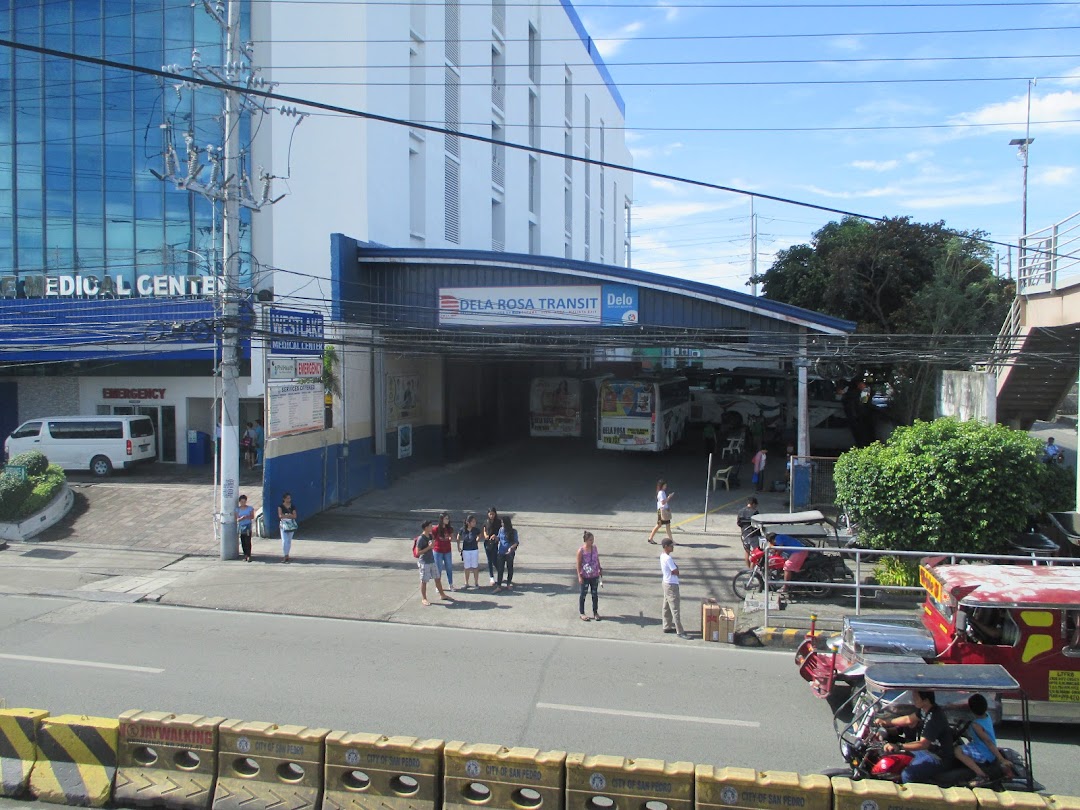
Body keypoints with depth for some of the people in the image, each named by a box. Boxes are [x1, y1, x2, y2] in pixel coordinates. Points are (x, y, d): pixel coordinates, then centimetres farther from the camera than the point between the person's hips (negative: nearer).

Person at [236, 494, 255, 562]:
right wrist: (241, 518, -18)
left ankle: (248, 556, -12)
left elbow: (252, 517, 1)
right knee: (243, 542, 3)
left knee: (248, 541, -11)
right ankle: (245, 555, 11)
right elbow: (237, 519, 3)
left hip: (248, 526, -3)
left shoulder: (250, 508, 3)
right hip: (240, 527, 3)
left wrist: (247, 517, -18)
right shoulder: (238, 509, 6)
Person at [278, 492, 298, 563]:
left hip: (291, 525, 3)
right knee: (284, 541, -11)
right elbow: (280, 515, -13)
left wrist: (285, 515, -14)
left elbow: (294, 516, -6)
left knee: (289, 541, 8)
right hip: (283, 525, -3)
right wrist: (290, 515, -10)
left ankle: (286, 555, 18)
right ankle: (285, 555, -6)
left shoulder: (292, 507, 5)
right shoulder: (280, 506, -1)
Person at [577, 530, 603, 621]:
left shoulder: (594, 548, 0)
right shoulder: (581, 551, -15)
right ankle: (582, 613, 19)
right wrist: (579, 576, -14)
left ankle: (595, 612, 25)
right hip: (585, 576, -5)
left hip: (595, 575, 5)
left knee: (595, 594, 12)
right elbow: (578, 564, -12)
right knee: (583, 594, 7)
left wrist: (600, 569, 14)